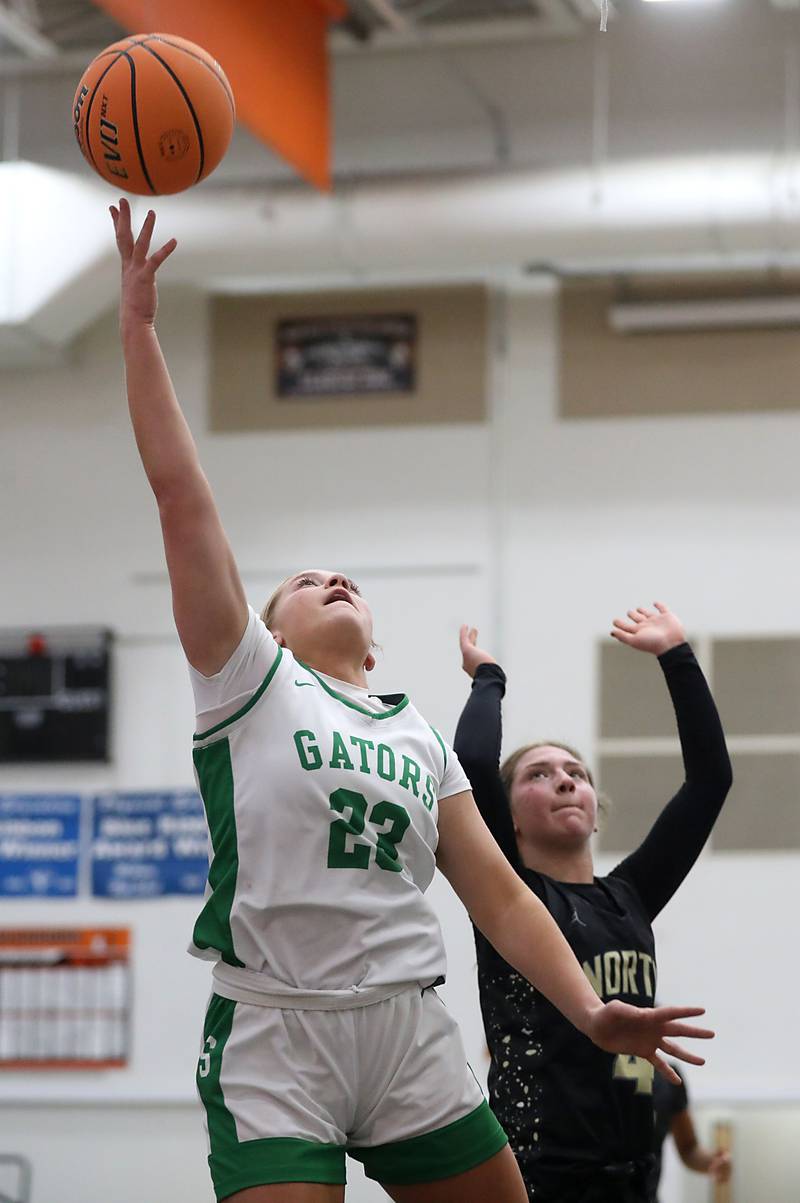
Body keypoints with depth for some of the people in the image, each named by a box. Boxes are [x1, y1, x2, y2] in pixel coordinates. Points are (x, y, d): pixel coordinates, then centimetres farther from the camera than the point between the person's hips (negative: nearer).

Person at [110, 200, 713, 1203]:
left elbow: (499, 893, 14)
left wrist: (588, 1009, 0)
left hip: (410, 1034, 5)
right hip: (274, 1034, -4)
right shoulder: (249, 684, 8)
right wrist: (137, 329, -4)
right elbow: (179, 493, 1)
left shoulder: (420, 736, 20)